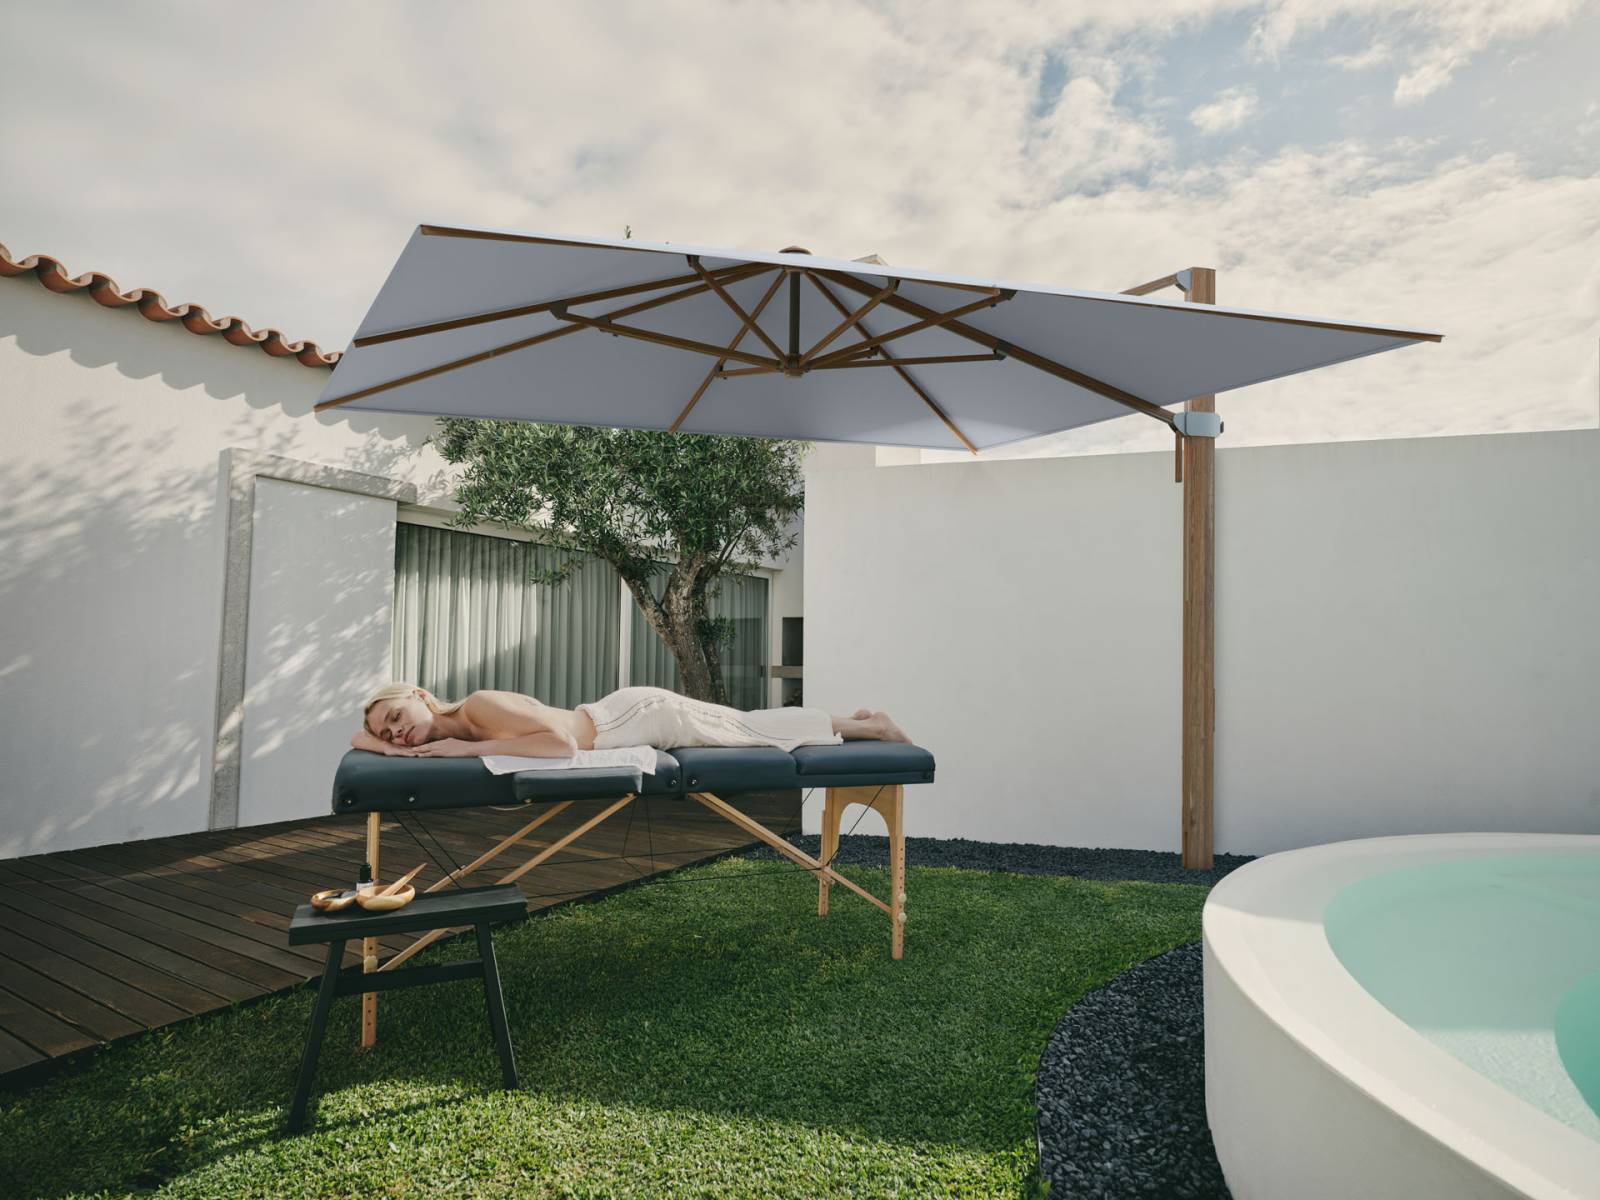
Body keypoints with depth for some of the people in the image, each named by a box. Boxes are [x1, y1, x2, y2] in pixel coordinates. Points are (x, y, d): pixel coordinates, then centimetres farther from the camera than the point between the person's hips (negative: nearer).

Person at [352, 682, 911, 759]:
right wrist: (396, 749, -15)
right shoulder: (441, 734, -2)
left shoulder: (481, 706, -26)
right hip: (619, 715, 7)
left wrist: (476, 747, -30)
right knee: (750, 725, 19)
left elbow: (562, 741, -34)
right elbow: (358, 738, 8)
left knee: (757, 728, 6)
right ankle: (855, 720, 35)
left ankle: (873, 725, 23)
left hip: (641, 715, -7)